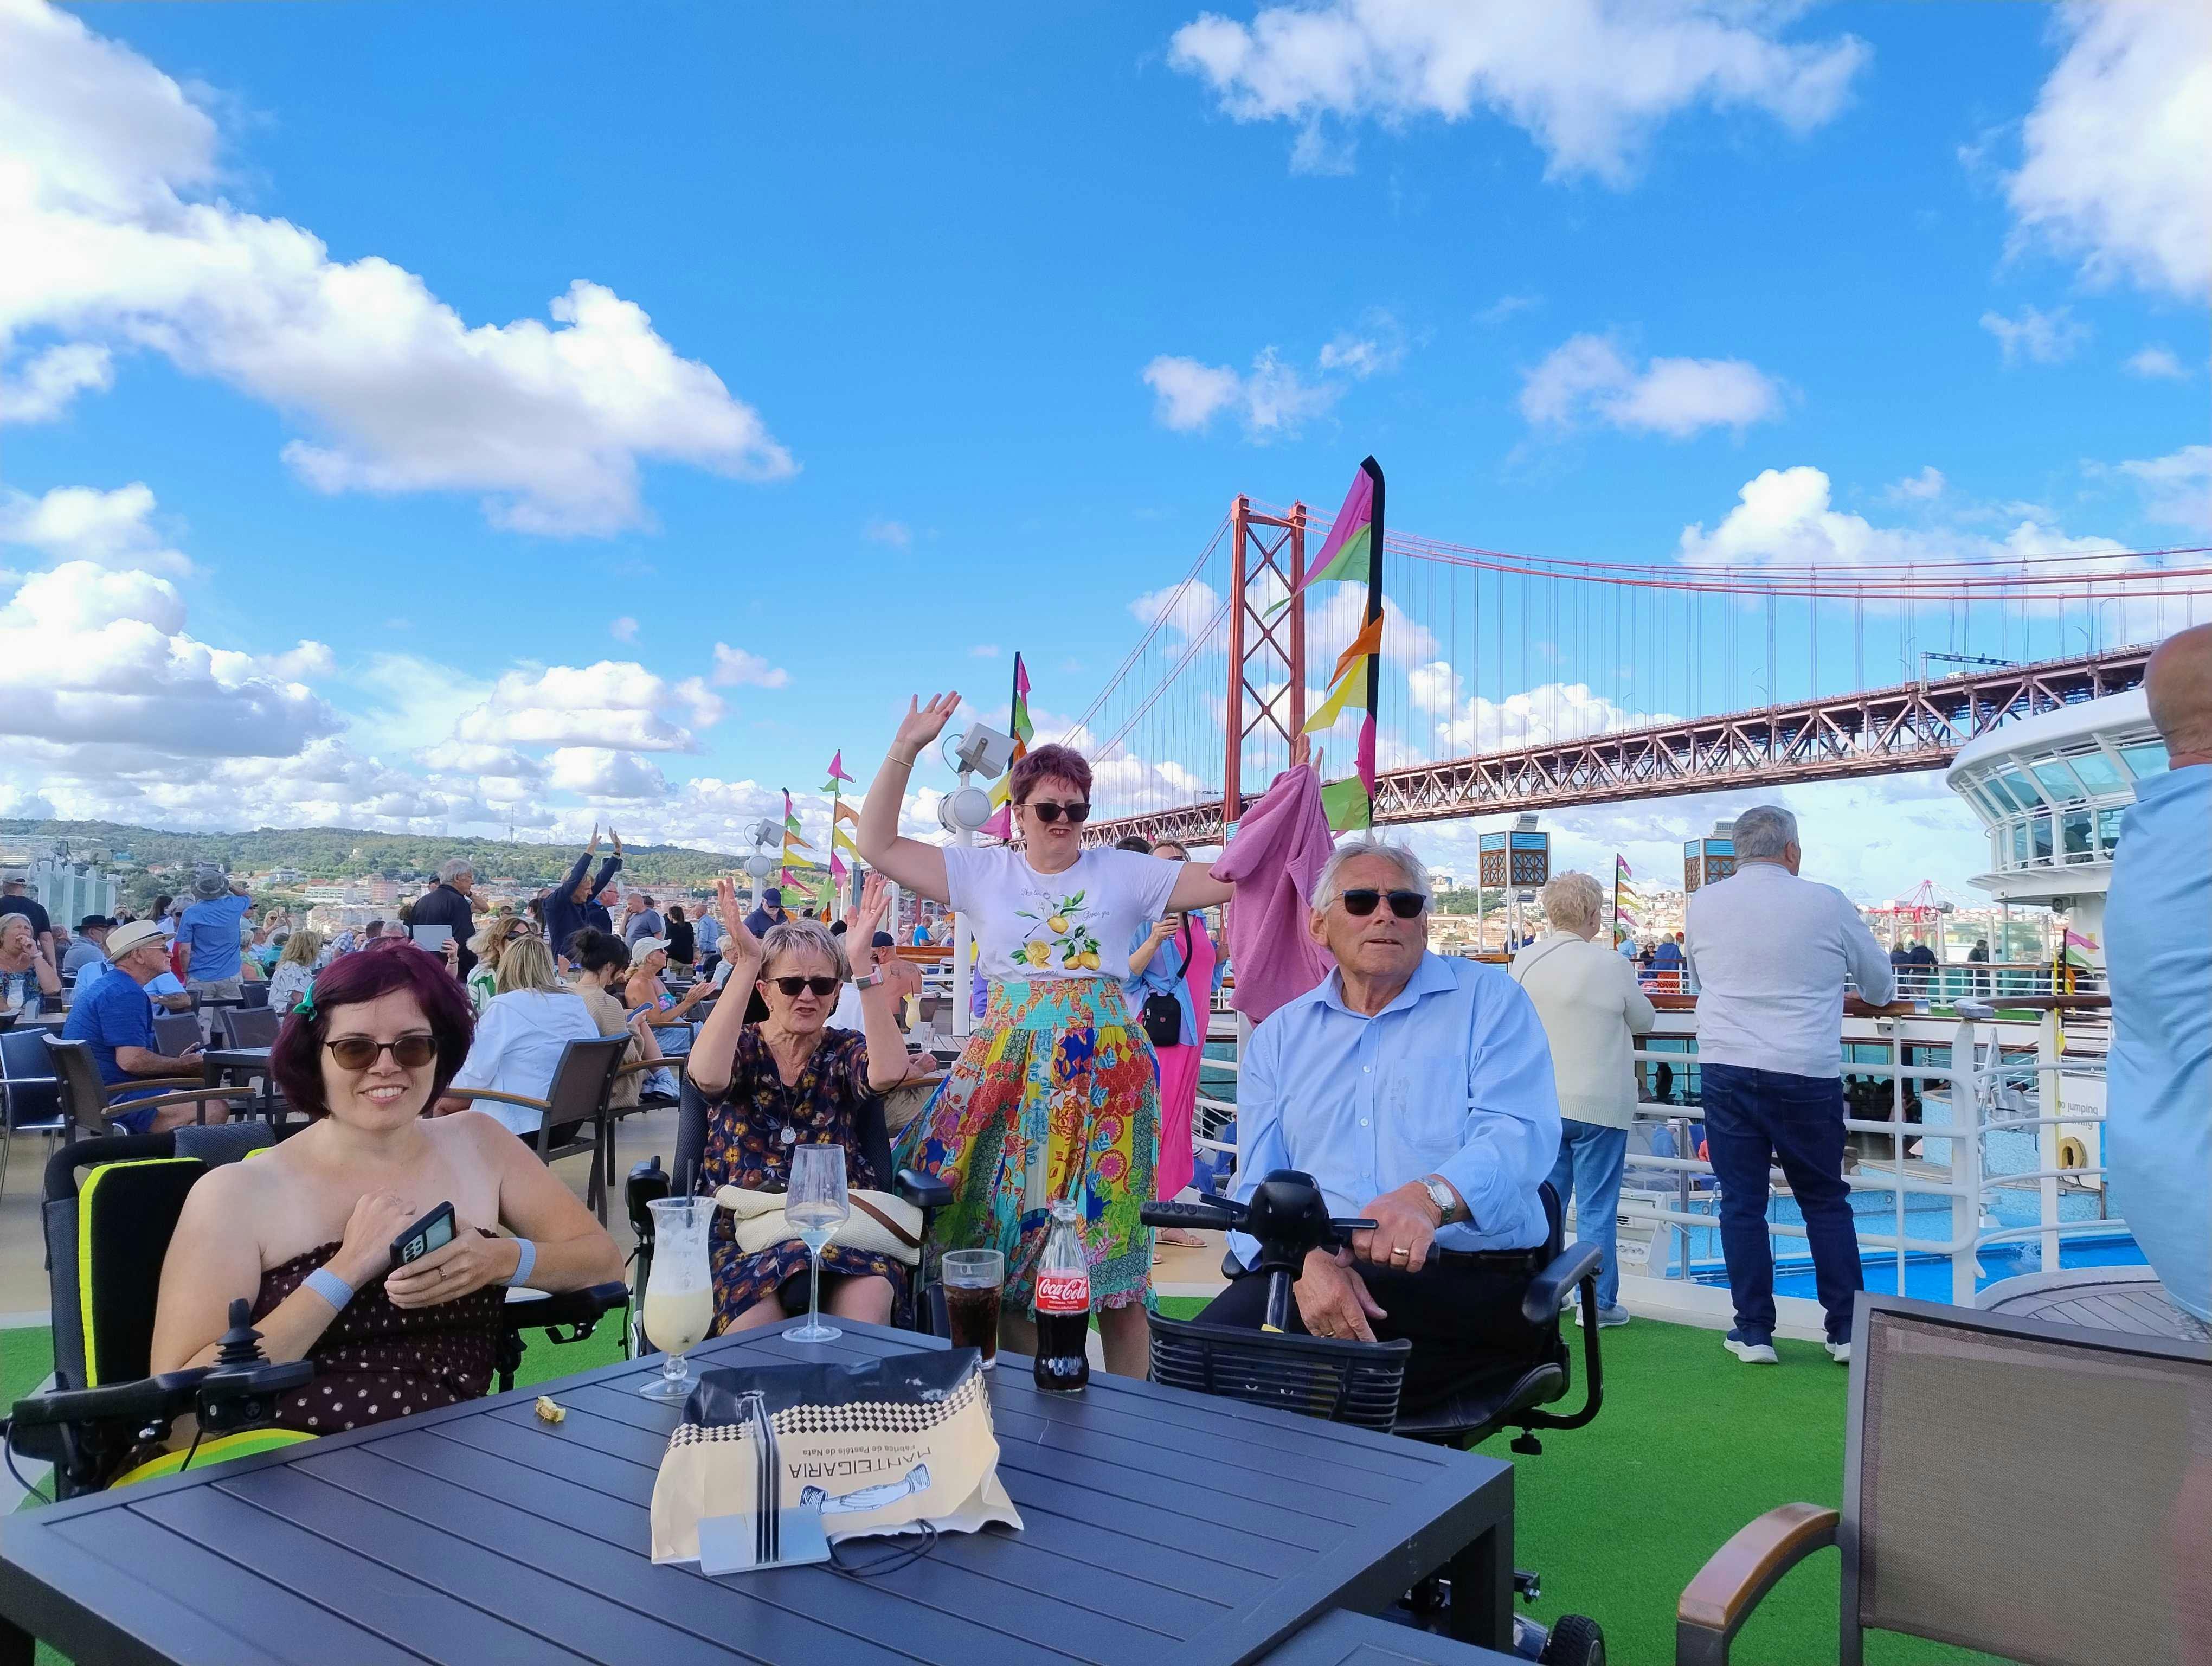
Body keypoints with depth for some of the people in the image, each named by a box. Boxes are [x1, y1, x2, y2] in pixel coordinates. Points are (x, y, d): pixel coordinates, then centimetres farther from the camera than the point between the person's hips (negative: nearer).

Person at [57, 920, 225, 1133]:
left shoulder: (109, 986, 18)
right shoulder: (127, 994, -16)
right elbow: (132, 1060, -24)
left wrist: (178, 1059, 14)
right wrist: (183, 1064, -9)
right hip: (111, 1097, -11)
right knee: (215, 1109, -22)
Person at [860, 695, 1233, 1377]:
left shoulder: (1123, 873, 7)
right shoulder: (984, 872, 8)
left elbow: (1229, 880, 4)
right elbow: (877, 845, 4)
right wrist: (905, 751, -1)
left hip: (1103, 1067, -1)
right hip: (1009, 1063, 1)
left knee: (1107, 1234, 0)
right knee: (1009, 1227, 3)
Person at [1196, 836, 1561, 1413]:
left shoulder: (1488, 1000, 7)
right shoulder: (1280, 1036, 18)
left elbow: (1520, 1132, -10)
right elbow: (1258, 1188, 7)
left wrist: (1432, 1197, -33)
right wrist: (1305, 1259, -17)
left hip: (1471, 1281, -3)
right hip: (1318, 1272, 4)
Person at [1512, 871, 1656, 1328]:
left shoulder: (1524, 962, -1)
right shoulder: (1611, 967, -13)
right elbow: (1645, 1021, 4)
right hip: (1600, 1103, -4)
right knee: (1597, 1208, 4)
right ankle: (1599, 1302, 10)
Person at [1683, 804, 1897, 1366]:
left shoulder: (1703, 903, 3)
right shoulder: (1828, 903, -2)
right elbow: (1880, 985, 12)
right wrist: (1879, 997, 36)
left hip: (1726, 1070, 1)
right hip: (1808, 1074, -1)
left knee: (1741, 1202, 8)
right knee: (1826, 1202, 13)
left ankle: (1754, 1331, 13)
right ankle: (1846, 1330, 18)